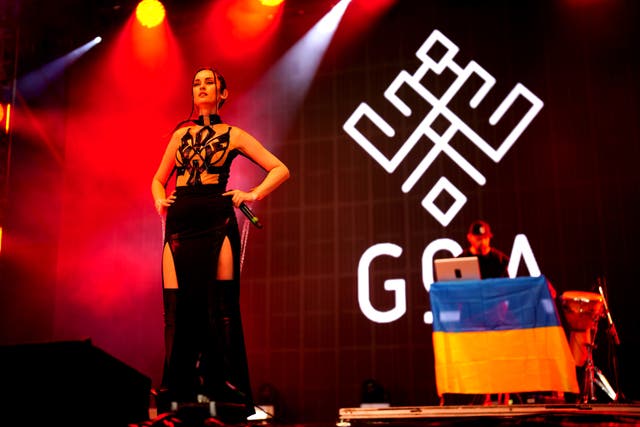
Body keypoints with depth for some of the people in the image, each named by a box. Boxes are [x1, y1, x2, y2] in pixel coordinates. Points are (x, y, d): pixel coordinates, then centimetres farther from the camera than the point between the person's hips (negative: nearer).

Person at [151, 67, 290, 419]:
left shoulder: (233, 135, 8)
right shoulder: (180, 134, 18)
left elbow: (280, 169, 7)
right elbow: (158, 179, 26)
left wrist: (253, 194, -5)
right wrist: (160, 201, 6)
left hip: (216, 224, -3)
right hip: (179, 225, 3)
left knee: (219, 309, -5)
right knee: (178, 310, 0)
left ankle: (222, 392, 2)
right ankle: (179, 395, 10)